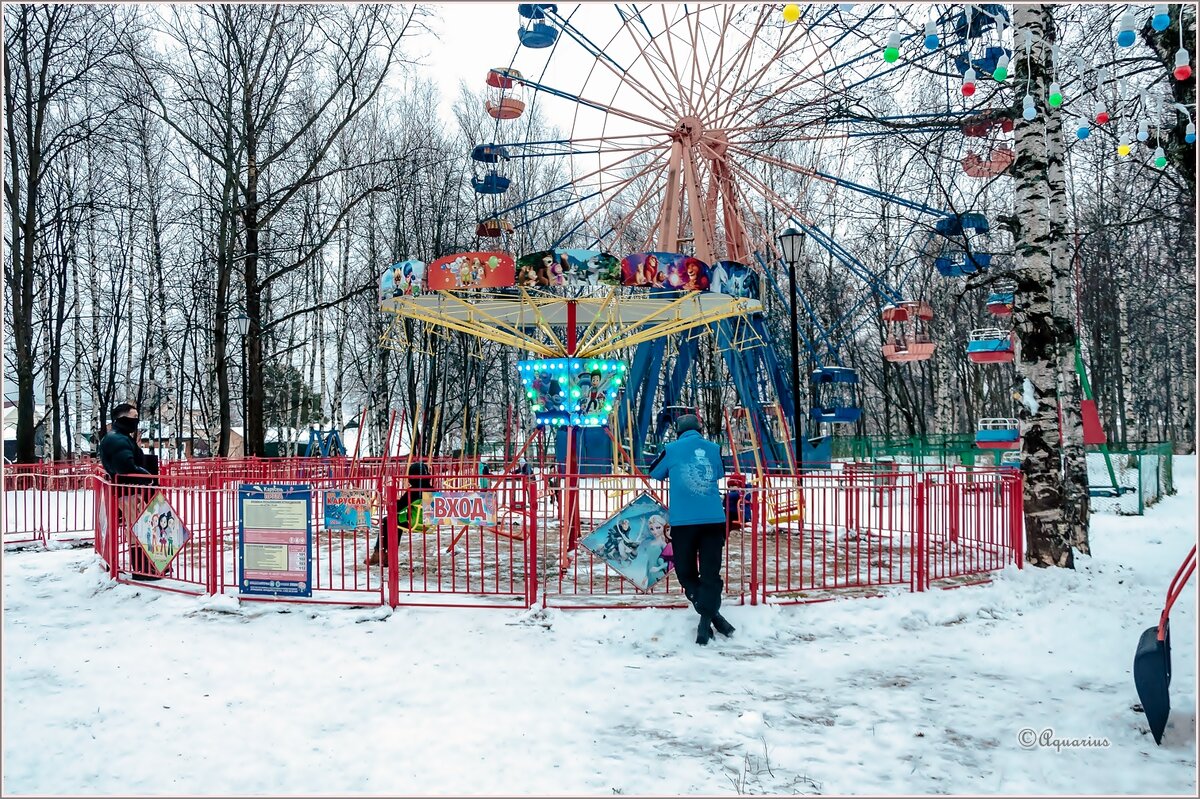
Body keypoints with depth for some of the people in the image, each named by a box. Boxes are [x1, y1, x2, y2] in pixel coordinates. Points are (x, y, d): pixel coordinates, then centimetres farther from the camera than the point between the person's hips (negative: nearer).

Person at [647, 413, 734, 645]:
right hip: (715, 520, 2)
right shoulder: (714, 449, 10)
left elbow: (653, 475, 17)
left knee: (686, 572, 9)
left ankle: (711, 614, -3)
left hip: (683, 521, -2)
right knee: (710, 573, 6)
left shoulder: (671, 450, 4)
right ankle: (706, 621, -3)